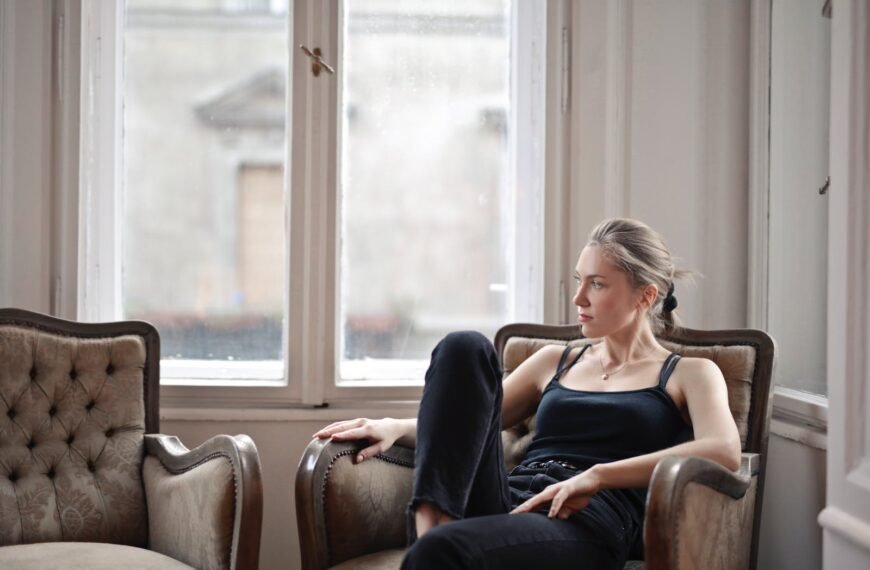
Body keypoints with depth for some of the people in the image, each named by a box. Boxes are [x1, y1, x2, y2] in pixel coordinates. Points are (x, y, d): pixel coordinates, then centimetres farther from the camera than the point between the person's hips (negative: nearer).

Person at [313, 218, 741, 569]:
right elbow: (462, 425, 27)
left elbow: (723, 451, -8)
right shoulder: (555, 361, 29)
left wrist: (596, 476, -17)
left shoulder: (689, 375, 14)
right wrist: (396, 428, 4)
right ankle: (430, 523, -27)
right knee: (464, 348, -16)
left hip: (584, 525, -6)